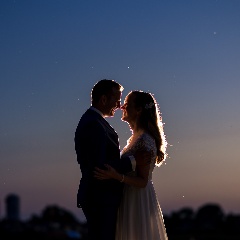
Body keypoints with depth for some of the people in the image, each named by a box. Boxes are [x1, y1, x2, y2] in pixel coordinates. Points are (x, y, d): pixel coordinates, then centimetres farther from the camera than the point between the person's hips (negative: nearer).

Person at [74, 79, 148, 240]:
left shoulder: (91, 120, 16)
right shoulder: (94, 125, -18)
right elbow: (98, 167, -24)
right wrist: (132, 161, -18)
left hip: (102, 198, 11)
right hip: (100, 201, -11)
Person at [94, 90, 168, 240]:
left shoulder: (144, 140, -16)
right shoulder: (137, 138, 14)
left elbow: (143, 181, -18)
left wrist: (116, 176, -30)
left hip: (138, 202, -10)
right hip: (132, 200, 10)